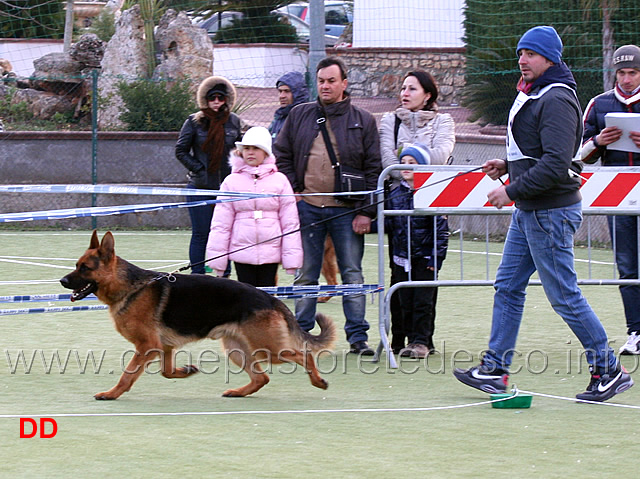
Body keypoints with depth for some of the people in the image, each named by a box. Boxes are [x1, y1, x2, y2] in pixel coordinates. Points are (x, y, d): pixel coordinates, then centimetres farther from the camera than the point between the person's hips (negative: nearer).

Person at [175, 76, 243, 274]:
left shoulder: (234, 121, 7)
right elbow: (181, 150, 4)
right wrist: (198, 169, -6)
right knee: (200, 234, 0)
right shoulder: (194, 122, 0)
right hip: (200, 187, -2)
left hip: (227, 186, 2)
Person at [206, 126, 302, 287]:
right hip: (241, 251, 0)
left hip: (270, 253, 0)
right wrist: (217, 258, 2)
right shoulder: (232, 181, 4)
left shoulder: (279, 180, 4)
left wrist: (292, 257, 1)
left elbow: (290, 221, 5)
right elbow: (221, 223, 5)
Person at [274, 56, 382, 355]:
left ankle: (358, 335, 3)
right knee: (305, 275, 6)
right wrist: (292, 193, 0)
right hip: (307, 208, 1)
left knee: (352, 275, 0)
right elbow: (281, 156, 13)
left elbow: (373, 169, 3)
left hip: (346, 211, -1)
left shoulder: (362, 121, 4)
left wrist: (366, 211, -5)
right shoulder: (299, 116, 9)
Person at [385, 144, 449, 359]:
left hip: (425, 258, -5)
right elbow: (388, 224, 16)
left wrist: (436, 256, -12)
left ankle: (422, 341, 1)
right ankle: (410, 339, 13)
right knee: (405, 301, 6)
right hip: (402, 257, 5)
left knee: (423, 301, -4)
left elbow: (442, 228, -7)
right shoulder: (396, 195, 9)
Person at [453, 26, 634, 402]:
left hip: (551, 212, -10)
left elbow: (556, 164, -26)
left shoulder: (557, 100, -18)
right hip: (528, 212, 10)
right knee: (508, 287, 10)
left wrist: (512, 190, -21)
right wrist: (507, 165, 10)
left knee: (564, 295, -5)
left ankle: (609, 370, 3)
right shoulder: (533, 95, 13)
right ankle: (495, 369, 14)